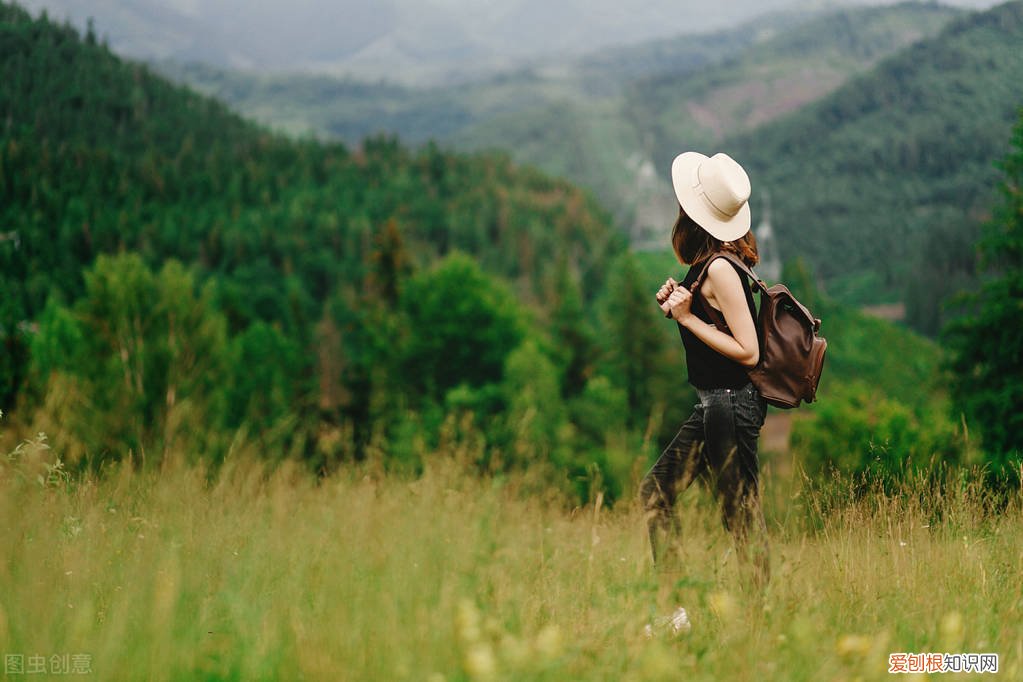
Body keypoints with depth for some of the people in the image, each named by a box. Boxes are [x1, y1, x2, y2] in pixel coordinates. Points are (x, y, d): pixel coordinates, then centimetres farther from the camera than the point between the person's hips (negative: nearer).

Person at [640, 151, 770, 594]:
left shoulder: (720, 270, -19)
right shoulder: (704, 266, 7)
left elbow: (748, 352, -20)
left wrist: (689, 317, -19)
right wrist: (675, 302, 4)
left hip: (732, 404, -10)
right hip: (714, 404, 10)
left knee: (741, 515, -2)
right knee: (656, 490, 11)